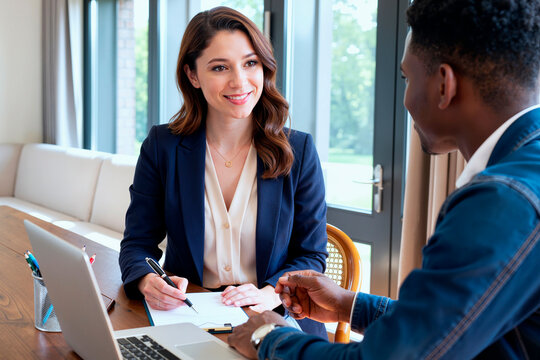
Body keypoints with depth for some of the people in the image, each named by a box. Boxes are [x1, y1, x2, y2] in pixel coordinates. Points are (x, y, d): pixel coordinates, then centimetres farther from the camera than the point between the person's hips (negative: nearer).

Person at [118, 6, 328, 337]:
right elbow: (138, 243, 3)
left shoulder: (299, 151, 0)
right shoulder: (162, 146, 1)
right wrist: (148, 281, -20)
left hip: (275, 323, 0)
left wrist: (270, 294, -17)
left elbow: (312, 255, 3)